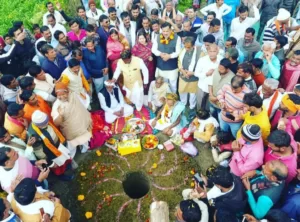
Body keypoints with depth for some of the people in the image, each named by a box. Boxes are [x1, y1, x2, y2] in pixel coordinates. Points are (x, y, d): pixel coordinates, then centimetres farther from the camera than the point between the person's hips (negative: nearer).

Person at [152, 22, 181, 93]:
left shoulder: (176, 38, -9)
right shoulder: (158, 38, 1)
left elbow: (178, 52, -11)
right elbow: (153, 49, 1)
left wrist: (169, 56, -26)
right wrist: (160, 54, -19)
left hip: (172, 66, -3)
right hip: (161, 65, 3)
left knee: (173, 84, 10)